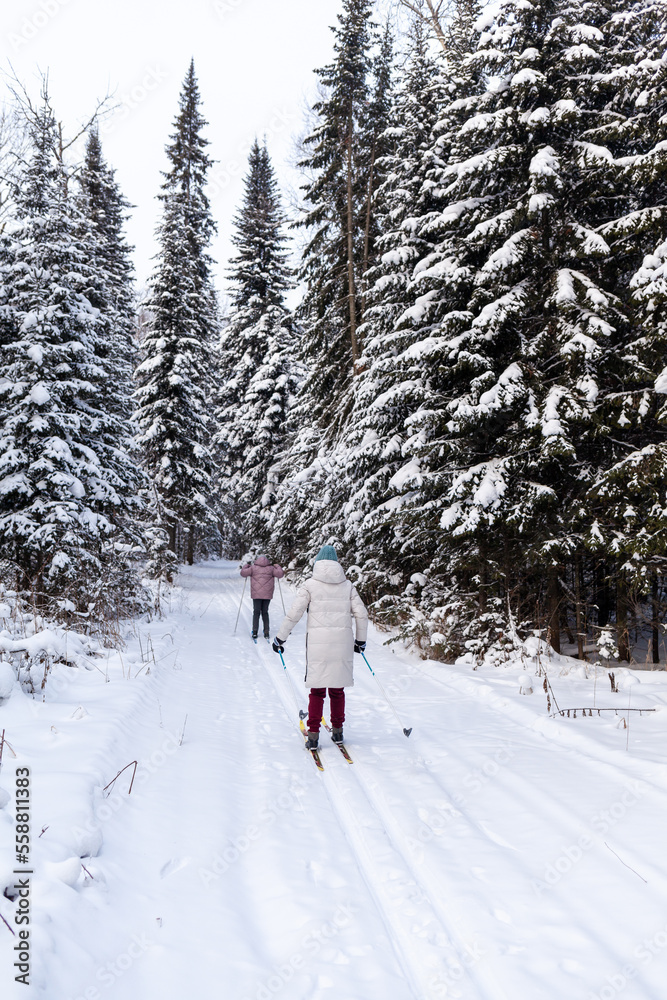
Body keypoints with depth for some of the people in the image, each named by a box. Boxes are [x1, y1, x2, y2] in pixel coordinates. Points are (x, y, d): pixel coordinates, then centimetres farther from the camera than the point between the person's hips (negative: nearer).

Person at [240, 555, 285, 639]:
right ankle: (266, 632, 7)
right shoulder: (271, 568, 2)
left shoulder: (253, 568, 0)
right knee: (265, 612, 11)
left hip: (256, 594, -1)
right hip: (267, 595, 1)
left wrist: (246, 565, 18)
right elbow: (280, 574, 0)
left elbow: (243, 573, 1)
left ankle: (255, 632, -2)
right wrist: (277, 566, 15)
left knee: (256, 612, 6)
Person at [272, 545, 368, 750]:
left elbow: (294, 613, -4)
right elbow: (361, 614, 7)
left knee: (317, 689, 3)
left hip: (318, 641, -2)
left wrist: (280, 638, 4)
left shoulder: (311, 584, 0)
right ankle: (337, 730, 21)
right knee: (337, 688, 14)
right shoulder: (347, 585, 8)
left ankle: (313, 735, 1)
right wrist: (361, 639, 20)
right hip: (342, 641, 2)